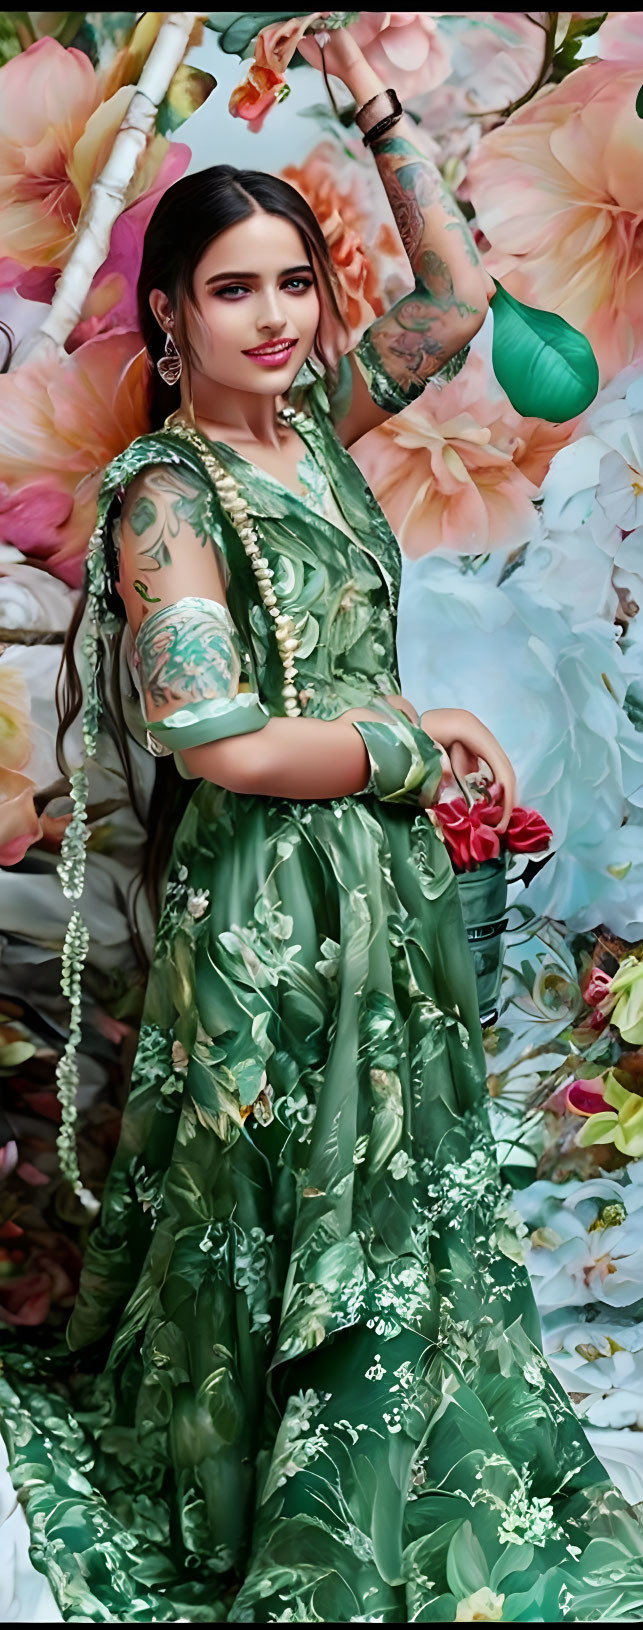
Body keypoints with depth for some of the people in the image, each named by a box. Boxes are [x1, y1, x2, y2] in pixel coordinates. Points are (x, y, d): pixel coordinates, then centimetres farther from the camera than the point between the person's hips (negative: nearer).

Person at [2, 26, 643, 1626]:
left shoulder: (312, 422, 5)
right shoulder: (168, 492, -15)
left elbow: (461, 292, 10)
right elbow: (221, 741, -21)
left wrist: (377, 108, 4)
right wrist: (418, 741, -12)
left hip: (386, 877, 8)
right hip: (275, 902, -7)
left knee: (395, 1186, 19)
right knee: (289, 1211, 7)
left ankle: (396, 1487, 40)